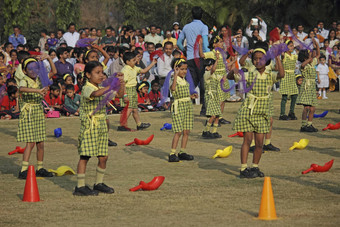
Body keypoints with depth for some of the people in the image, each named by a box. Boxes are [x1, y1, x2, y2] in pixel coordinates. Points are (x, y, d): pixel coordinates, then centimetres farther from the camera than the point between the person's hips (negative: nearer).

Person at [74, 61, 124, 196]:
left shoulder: (103, 88, 13)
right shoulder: (87, 88, -12)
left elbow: (119, 94, 12)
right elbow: (96, 93, -34)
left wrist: (121, 84, -7)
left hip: (102, 126, 7)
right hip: (89, 126, -7)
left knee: (103, 157, 7)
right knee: (84, 156, -5)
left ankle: (99, 183, 21)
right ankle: (80, 186, -2)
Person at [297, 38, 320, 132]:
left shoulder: (312, 63, 13)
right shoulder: (304, 66, -11)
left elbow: (318, 55, 25)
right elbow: (302, 64, -37)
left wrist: (316, 45, 14)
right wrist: (310, 58, -33)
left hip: (313, 87, 8)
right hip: (306, 87, -8)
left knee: (312, 108, 7)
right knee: (307, 108, -12)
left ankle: (309, 125, 14)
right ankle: (304, 125, -9)